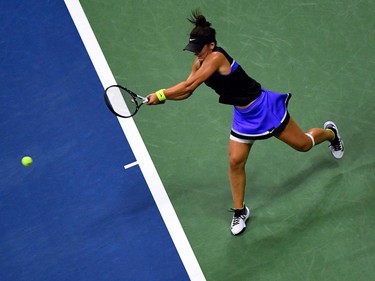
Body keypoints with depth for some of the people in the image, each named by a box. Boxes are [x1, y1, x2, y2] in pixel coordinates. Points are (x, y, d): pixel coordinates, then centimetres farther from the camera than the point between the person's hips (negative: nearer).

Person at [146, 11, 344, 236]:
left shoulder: (216, 57, -31)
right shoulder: (201, 61, -4)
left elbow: (189, 85, -35)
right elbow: (186, 92, -2)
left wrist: (161, 94, -29)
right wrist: (160, 97, -17)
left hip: (265, 107, -7)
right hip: (244, 116, 7)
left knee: (302, 145, 12)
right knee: (235, 162, 0)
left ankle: (329, 133, 47)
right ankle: (240, 211, 19)